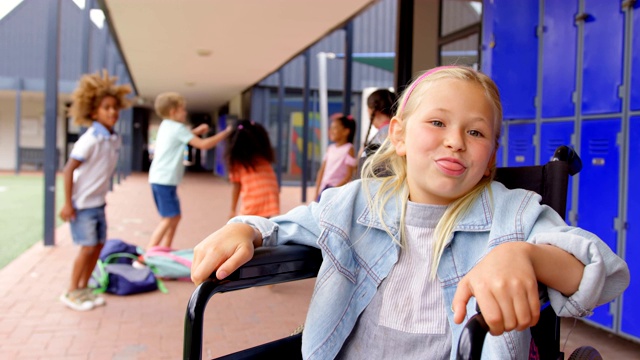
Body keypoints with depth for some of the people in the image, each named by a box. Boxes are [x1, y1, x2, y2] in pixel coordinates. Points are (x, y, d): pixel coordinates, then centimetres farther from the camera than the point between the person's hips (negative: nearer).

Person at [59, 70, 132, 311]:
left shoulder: (115, 139, 3)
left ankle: (83, 288, 26)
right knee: (88, 247, -5)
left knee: (99, 245, 11)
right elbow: (68, 170, -20)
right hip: (82, 203, -8)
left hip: (98, 203, 8)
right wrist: (68, 204, -20)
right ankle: (71, 292, 12)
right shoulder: (90, 139, -20)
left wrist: (102, 195, 14)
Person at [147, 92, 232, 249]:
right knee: (169, 218, -9)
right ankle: (149, 251, -11)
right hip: (165, 180, -10)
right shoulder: (178, 128, -11)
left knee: (175, 216, 16)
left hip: (159, 179, 10)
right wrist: (225, 133, -6)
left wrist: (196, 131, 19)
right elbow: (203, 144, -15)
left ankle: (165, 247, 20)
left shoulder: (166, 126, 16)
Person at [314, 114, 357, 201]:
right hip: (324, 189, 6)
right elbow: (322, 171, 12)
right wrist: (317, 192, 7)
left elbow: (349, 175, -9)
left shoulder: (349, 149, -5)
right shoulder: (330, 148, 12)